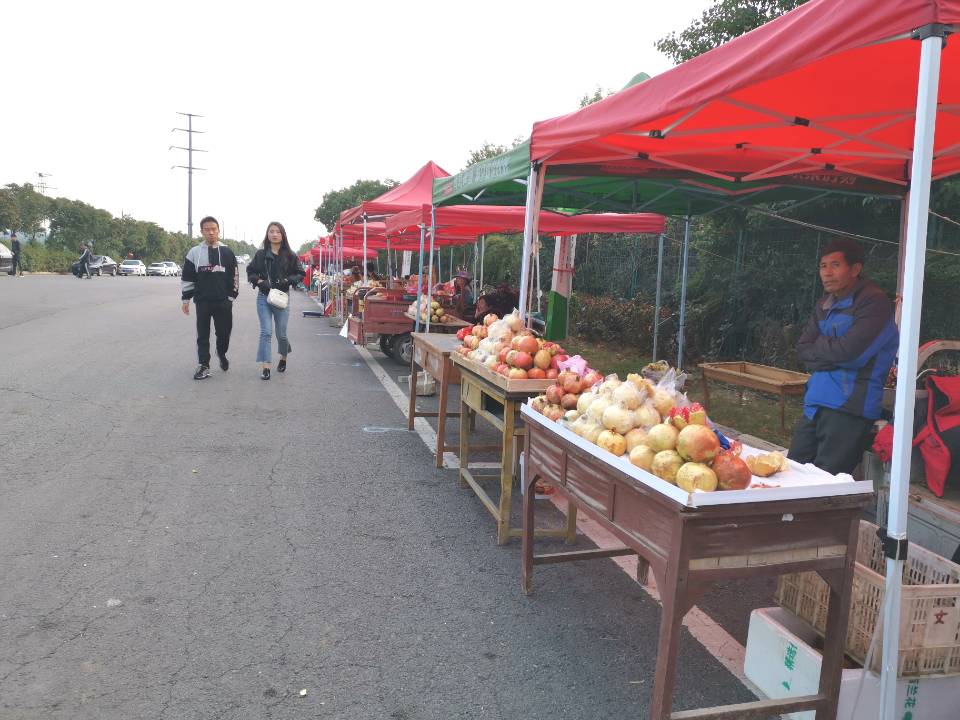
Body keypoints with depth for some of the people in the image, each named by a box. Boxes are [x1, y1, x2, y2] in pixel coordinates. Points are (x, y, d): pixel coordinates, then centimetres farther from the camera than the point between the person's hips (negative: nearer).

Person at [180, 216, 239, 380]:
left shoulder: (227, 252, 5)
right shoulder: (194, 252, 4)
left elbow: (234, 276, 7)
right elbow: (187, 278, 6)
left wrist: (232, 296, 1)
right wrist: (186, 299, 4)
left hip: (223, 301, 0)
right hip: (202, 301, 0)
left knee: (224, 332, 6)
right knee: (203, 334, 2)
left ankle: (222, 354, 33)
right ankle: (204, 365, 8)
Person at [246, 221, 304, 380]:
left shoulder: (289, 255, 1)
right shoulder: (261, 254, 4)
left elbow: (300, 273, 6)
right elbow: (250, 271, 11)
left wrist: (288, 280, -11)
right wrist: (259, 281, -8)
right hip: (264, 297, 0)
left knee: (281, 334, 7)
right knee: (266, 332, -9)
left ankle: (283, 358, 37)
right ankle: (266, 367, -6)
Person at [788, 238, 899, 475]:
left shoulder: (874, 302, -9)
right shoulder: (824, 304, 15)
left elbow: (849, 351, -19)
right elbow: (802, 349, 7)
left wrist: (818, 346, -1)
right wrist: (832, 354, -8)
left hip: (850, 407, -7)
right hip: (816, 402, 8)